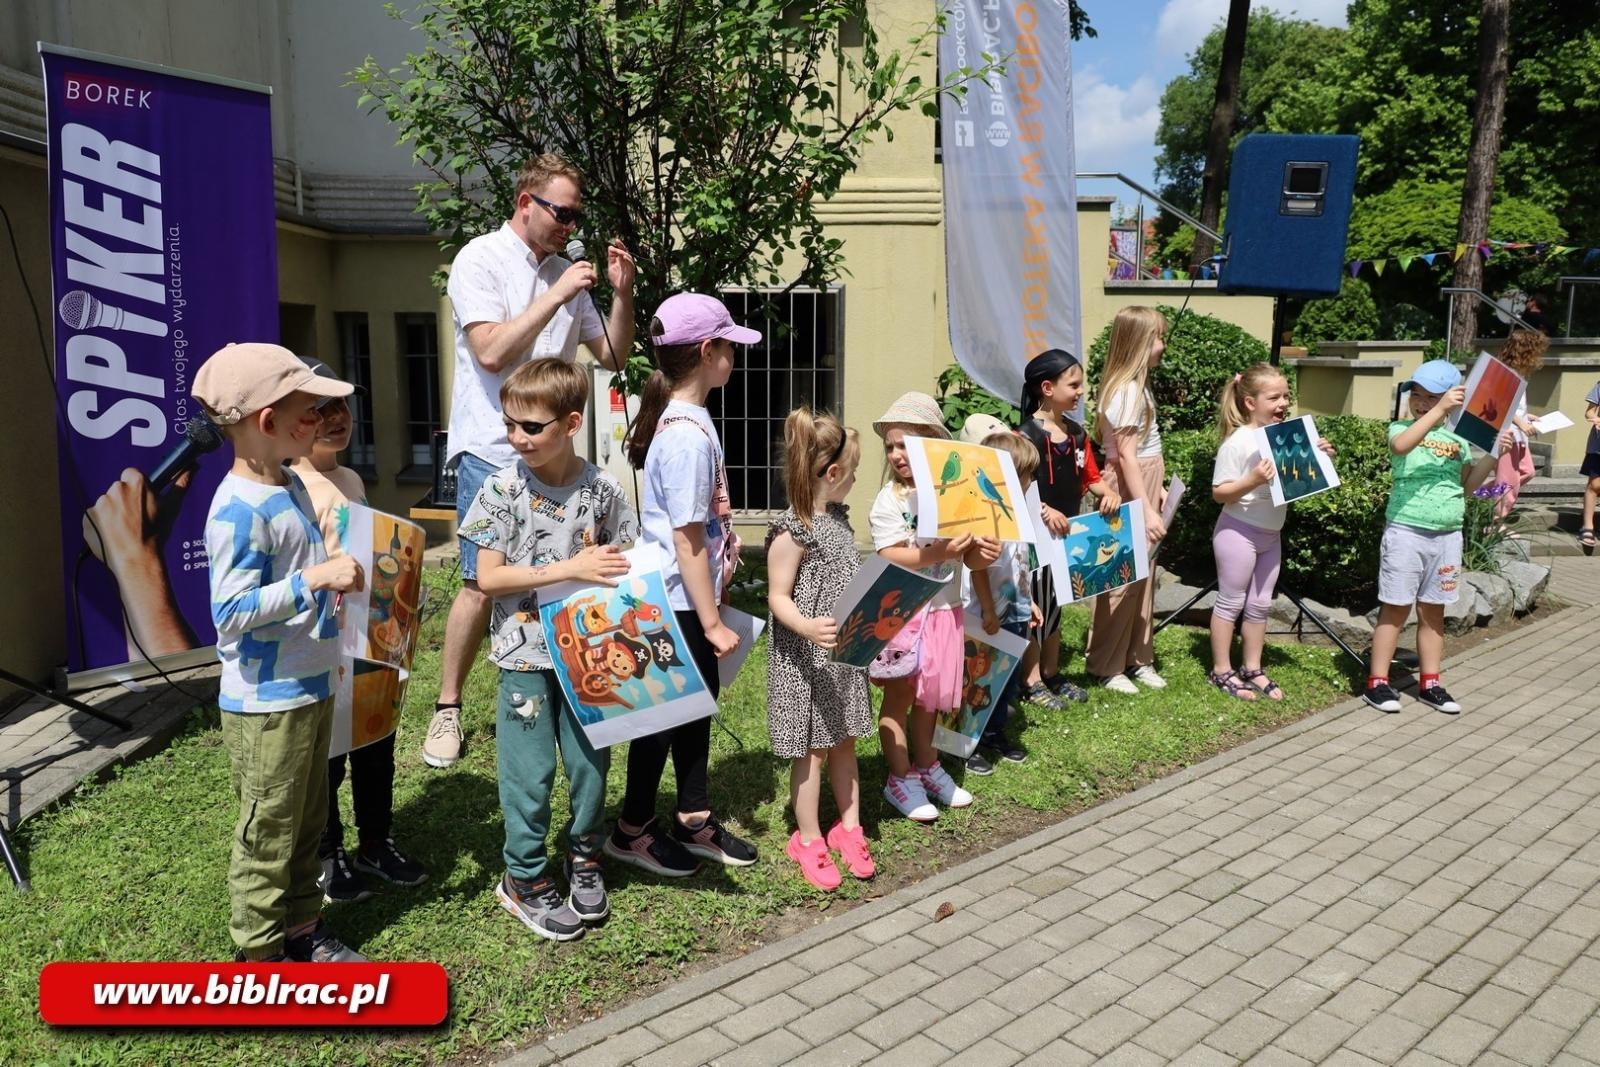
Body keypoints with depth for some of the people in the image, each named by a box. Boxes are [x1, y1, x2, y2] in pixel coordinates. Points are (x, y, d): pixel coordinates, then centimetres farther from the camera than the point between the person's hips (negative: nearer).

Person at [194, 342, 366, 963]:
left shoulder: (293, 486, 7)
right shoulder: (239, 509, -21)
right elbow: (230, 612, -24)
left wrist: (335, 580, 8)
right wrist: (315, 579, -28)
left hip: (311, 689, 9)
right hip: (266, 703, -9)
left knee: (308, 823, 20)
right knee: (268, 835, 6)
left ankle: (302, 929, 35)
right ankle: (260, 952, 23)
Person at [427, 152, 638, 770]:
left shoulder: (563, 271, 12)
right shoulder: (480, 260, -5)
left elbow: (612, 355, 14)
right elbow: (492, 352, -18)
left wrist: (622, 293, -1)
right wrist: (558, 295, -16)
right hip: (493, 451, -5)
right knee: (482, 584, -5)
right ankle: (447, 709, 10)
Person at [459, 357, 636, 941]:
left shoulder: (602, 489, -5)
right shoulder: (503, 489, -11)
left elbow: (623, 563, 8)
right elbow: (488, 577, -12)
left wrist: (617, 574, -15)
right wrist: (569, 569, -21)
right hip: (527, 655, -2)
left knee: (591, 760, 12)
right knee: (530, 772, 6)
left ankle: (585, 858, 35)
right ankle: (525, 877, 26)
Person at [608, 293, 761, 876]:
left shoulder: (685, 419, 7)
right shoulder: (689, 436, -23)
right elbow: (688, 541, -23)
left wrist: (711, 608, 18)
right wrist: (711, 621, -18)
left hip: (683, 599, 10)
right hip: (678, 603, -9)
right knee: (668, 711, 5)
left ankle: (694, 821, 32)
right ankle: (633, 831, 24)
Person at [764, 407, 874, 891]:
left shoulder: (839, 517, 7)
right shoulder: (792, 531, -19)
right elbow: (778, 597, -19)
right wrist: (807, 627, -36)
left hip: (844, 654, 8)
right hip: (807, 658, -8)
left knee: (844, 742, 17)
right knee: (812, 749, 4)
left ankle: (848, 828, 32)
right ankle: (808, 841, 20)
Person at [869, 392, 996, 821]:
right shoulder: (889, 500, -10)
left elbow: (966, 552, 7)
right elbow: (889, 558, -19)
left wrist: (981, 553, -16)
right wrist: (938, 552, -30)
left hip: (944, 608, 5)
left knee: (931, 694, 18)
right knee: (899, 696, 5)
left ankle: (926, 766, 35)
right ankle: (900, 779, 18)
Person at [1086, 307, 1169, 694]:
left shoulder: (1138, 385, 11)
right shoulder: (1126, 391, -19)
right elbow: (1126, 456, -22)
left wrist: (1157, 489, 18)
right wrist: (1146, 509, -22)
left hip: (1143, 485, 10)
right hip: (1128, 491, -10)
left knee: (1142, 574, 15)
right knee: (1121, 576, -1)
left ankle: (1137, 658, 26)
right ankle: (1106, 665, 10)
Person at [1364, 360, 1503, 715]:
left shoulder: (1458, 439, 10)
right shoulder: (1402, 428, -5)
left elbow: (1467, 486, 15)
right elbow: (1401, 446, -29)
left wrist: (1492, 456, 2)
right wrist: (1439, 410, -32)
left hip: (1448, 535, 5)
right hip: (1406, 530, -5)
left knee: (1433, 611, 13)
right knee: (1396, 608, 0)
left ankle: (1430, 683, 23)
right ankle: (1377, 682, 7)